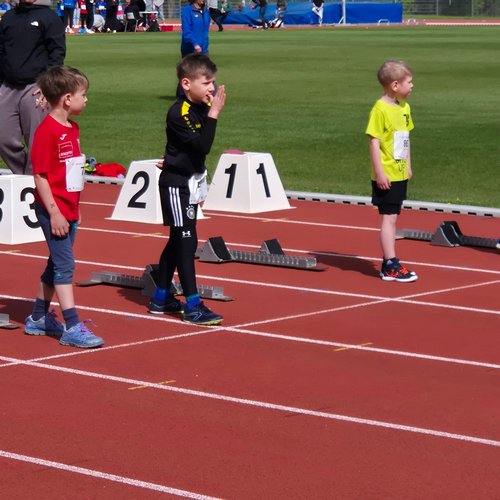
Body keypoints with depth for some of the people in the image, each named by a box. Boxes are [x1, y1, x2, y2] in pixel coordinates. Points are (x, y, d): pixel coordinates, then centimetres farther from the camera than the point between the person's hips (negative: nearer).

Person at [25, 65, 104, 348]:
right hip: (54, 210, -9)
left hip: (70, 210, 9)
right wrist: (54, 213, -20)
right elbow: (40, 176, -18)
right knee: (65, 265, -11)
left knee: (57, 265, 15)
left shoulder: (73, 128, 11)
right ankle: (72, 327, -12)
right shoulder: (47, 131, -16)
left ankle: (39, 318, 27)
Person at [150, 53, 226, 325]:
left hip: (192, 182, 9)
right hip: (176, 184, -9)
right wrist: (214, 114, -31)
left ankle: (161, 298, 25)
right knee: (186, 241, -7)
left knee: (179, 241, 15)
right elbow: (202, 146, -29)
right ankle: (193, 306, -5)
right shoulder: (178, 114, -22)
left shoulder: (202, 108, 3)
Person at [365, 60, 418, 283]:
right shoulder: (380, 109, -16)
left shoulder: (404, 107, 9)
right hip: (386, 176, -8)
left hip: (400, 174, 8)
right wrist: (379, 173, -19)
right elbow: (374, 141, -17)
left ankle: (389, 264, 19)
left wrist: (408, 166, 18)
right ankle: (391, 267, -3)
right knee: (388, 218, -5)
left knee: (392, 218, 12)